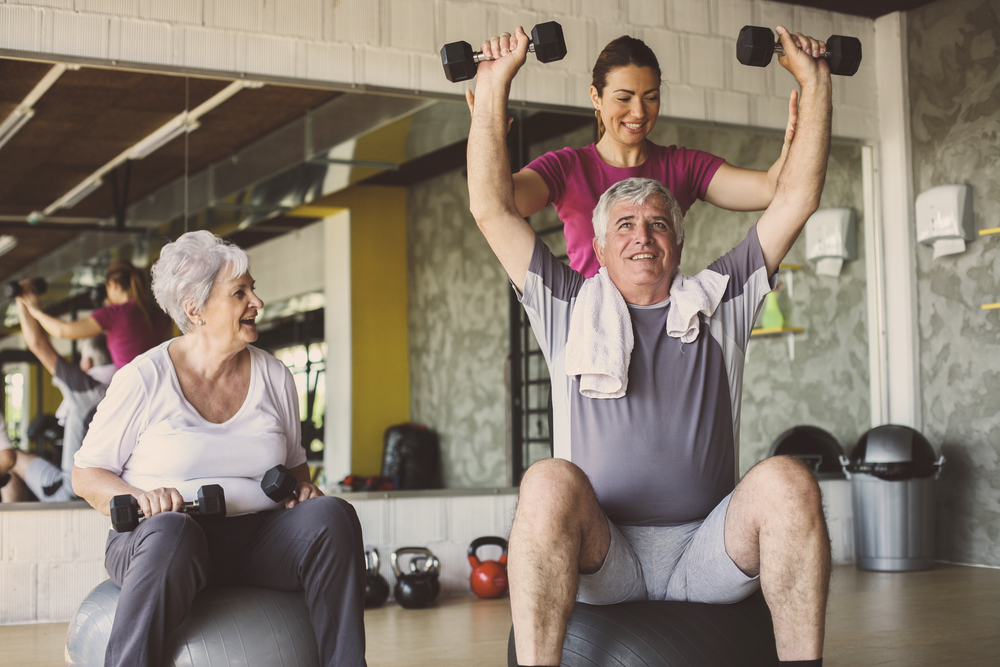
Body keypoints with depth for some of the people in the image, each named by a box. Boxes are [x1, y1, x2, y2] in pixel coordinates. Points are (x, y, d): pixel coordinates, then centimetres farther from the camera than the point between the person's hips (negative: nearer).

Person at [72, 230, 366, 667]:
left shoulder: (274, 376, 11)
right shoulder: (144, 378, -1)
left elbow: (294, 463, 25)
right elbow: (86, 475, 4)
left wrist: (302, 489, 1)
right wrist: (139, 498, -16)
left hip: (255, 541, 4)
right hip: (154, 536, -3)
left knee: (331, 515, -25)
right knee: (171, 533, -39)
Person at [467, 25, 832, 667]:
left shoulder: (720, 301, 18)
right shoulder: (569, 307, 15)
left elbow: (796, 199, 15)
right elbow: (492, 208, 10)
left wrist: (814, 80, 14)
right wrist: (494, 85, 9)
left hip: (708, 556, 1)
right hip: (599, 560, -1)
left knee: (787, 480, -28)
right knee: (550, 480, -33)